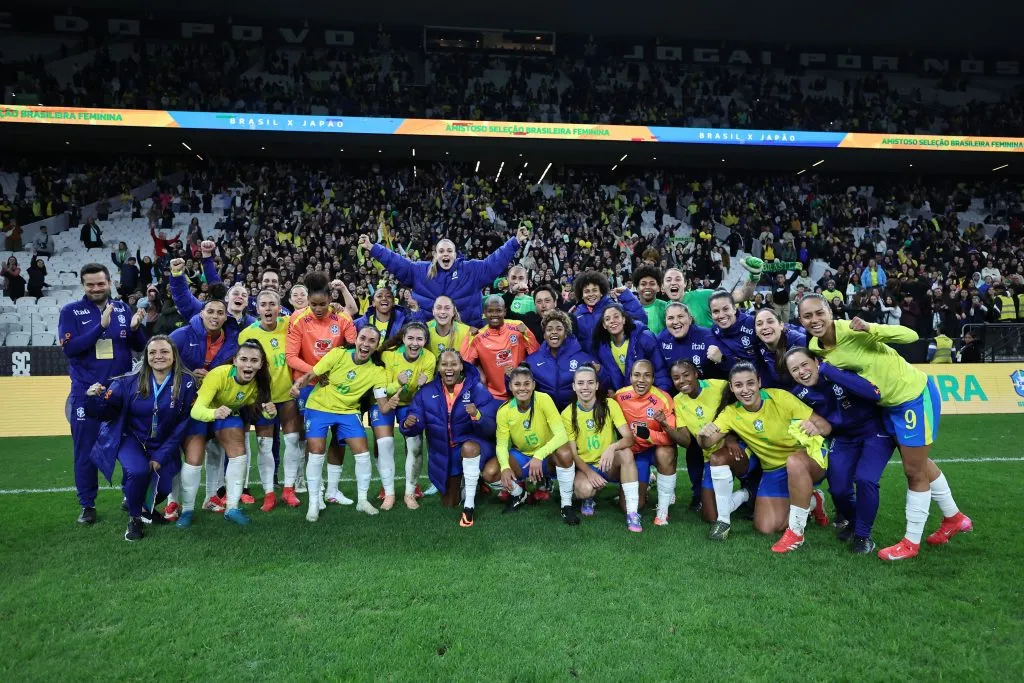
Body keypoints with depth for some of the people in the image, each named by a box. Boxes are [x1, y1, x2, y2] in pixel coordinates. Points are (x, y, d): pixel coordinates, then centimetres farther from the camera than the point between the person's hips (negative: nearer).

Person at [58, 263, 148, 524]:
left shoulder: (123, 309, 4)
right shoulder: (71, 311, -3)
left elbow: (139, 346, 5)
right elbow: (69, 348, -15)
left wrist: (135, 328, -16)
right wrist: (100, 326, -25)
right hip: (86, 393, -2)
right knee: (86, 451, 6)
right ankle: (87, 505, 19)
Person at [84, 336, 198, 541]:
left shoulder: (186, 383, -15)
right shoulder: (130, 382, -14)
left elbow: (183, 423, -11)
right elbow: (106, 413, -8)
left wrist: (161, 456, -12)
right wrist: (95, 399, -31)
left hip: (164, 445, 1)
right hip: (131, 439, -1)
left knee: (164, 488, -13)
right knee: (138, 471, -29)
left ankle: (144, 505, 26)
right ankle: (134, 518, 0)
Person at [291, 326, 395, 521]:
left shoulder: (378, 372, -12)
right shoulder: (338, 354, -16)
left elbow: (382, 407, -14)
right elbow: (311, 375, -12)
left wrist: (391, 404, -37)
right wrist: (298, 384, -34)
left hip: (348, 412, 2)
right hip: (319, 408, -1)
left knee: (363, 452, -8)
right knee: (317, 452, -11)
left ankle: (362, 500, 11)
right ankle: (313, 503, 4)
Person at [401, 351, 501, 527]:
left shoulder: (476, 388, -16)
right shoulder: (427, 392, -8)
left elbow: (491, 427, -21)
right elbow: (415, 426, -9)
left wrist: (477, 416, -43)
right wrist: (408, 425, -33)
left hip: (473, 445, -3)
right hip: (443, 455, 3)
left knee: (469, 447, -40)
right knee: (449, 504, 11)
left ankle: (469, 506, -23)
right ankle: (460, 484, 47)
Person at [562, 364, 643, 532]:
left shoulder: (609, 405, -9)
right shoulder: (567, 414, -8)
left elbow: (629, 438, -17)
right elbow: (572, 453, -7)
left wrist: (612, 447, -39)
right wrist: (589, 472, -25)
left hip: (610, 465, 1)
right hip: (585, 466, 0)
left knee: (626, 453, -33)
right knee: (584, 489, -35)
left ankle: (632, 512, -26)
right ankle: (588, 499, 6)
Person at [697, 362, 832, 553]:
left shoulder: (780, 397, -19)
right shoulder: (731, 412, -9)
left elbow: (826, 426, -16)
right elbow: (707, 443, -15)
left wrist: (815, 427, -40)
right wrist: (703, 434, -39)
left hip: (808, 458, -4)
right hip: (773, 470, 4)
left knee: (794, 461, -39)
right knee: (766, 527, -6)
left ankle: (796, 531, -22)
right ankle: (811, 502, 21)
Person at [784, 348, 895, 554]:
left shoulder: (840, 369, -26)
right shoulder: (800, 394, -13)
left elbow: (874, 393, -42)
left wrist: (828, 370, -41)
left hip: (876, 431, -4)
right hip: (844, 438, 4)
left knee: (864, 479, -23)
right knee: (838, 489, -5)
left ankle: (863, 535, 0)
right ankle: (853, 522, 29)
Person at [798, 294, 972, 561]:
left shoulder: (851, 329, -27)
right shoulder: (814, 347, -9)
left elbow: (911, 336, -27)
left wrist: (870, 328, -40)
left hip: (915, 395, -7)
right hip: (890, 403, 8)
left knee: (914, 471, 4)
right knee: (920, 464, 24)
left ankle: (911, 542, 19)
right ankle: (954, 518, 46)